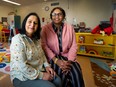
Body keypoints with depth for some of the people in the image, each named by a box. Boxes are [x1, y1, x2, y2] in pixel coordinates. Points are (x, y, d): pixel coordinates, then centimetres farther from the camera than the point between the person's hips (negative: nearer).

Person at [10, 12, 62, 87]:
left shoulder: (36, 39, 6)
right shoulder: (17, 39, -20)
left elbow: (42, 54, 15)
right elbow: (21, 66, -25)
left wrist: (47, 65, -3)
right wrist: (41, 75, -21)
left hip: (39, 71, 7)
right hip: (22, 77, -7)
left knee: (58, 81, -4)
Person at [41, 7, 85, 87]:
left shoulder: (70, 27, 5)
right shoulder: (45, 28, 0)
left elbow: (73, 46, 1)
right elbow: (44, 45, -9)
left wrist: (69, 61, -13)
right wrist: (56, 60, -19)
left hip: (67, 56, 2)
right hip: (53, 57, -1)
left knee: (77, 73, -22)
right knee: (61, 73, -26)